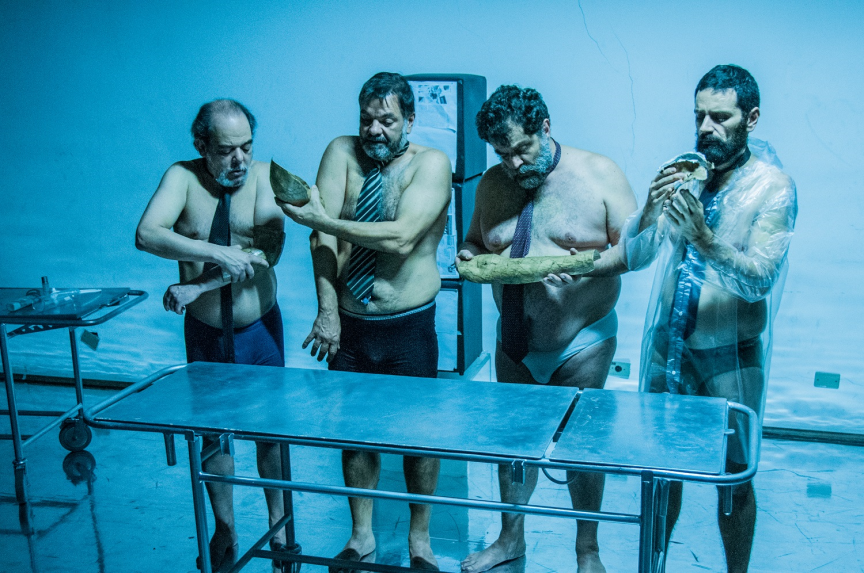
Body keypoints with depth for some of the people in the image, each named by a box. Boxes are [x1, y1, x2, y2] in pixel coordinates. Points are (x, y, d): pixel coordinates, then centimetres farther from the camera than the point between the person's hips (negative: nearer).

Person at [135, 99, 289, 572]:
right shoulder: (183, 177, -9)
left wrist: (197, 287, -25)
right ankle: (224, 532, 32)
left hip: (260, 329, 0)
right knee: (214, 435, 13)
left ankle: (278, 522, 30)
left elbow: (269, 250, -21)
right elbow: (146, 235, -24)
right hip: (205, 333, 1)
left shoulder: (262, 175, -9)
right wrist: (217, 253, -37)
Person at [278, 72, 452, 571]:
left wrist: (321, 219, -20)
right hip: (348, 325, 3)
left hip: (409, 328, -3)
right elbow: (324, 238, -7)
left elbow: (401, 238, -23)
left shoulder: (431, 163, -9)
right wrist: (328, 311, -14)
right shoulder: (342, 152, 0)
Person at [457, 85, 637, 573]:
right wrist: (468, 255, -11)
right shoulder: (492, 184, 2)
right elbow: (475, 241, 13)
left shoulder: (598, 173, -10)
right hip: (514, 344, 4)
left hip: (582, 344, -4)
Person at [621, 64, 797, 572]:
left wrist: (704, 239, -36)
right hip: (666, 347, 3)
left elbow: (759, 280, -20)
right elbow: (633, 257, -4)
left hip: (729, 357, -3)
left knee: (733, 477, 8)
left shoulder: (774, 186, -9)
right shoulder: (683, 173, 2)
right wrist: (651, 210, -23)